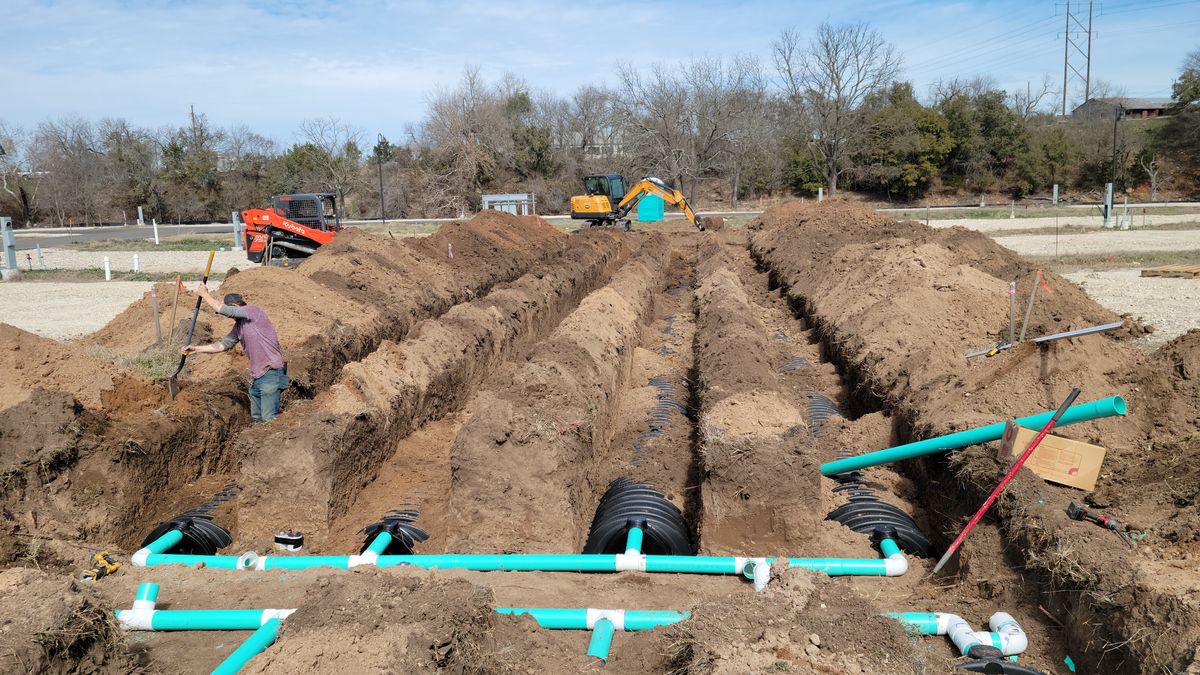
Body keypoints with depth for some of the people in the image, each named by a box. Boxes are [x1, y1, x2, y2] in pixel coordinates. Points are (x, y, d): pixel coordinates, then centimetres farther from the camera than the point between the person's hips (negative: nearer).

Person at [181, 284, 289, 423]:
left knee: (270, 419, -12)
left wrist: (204, 293, 2)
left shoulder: (254, 310, -9)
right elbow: (223, 345, 22)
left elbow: (220, 308, -13)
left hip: (271, 373, -10)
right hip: (256, 376, 10)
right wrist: (196, 349, 20)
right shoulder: (239, 325, 16)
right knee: (257, 418, 13)